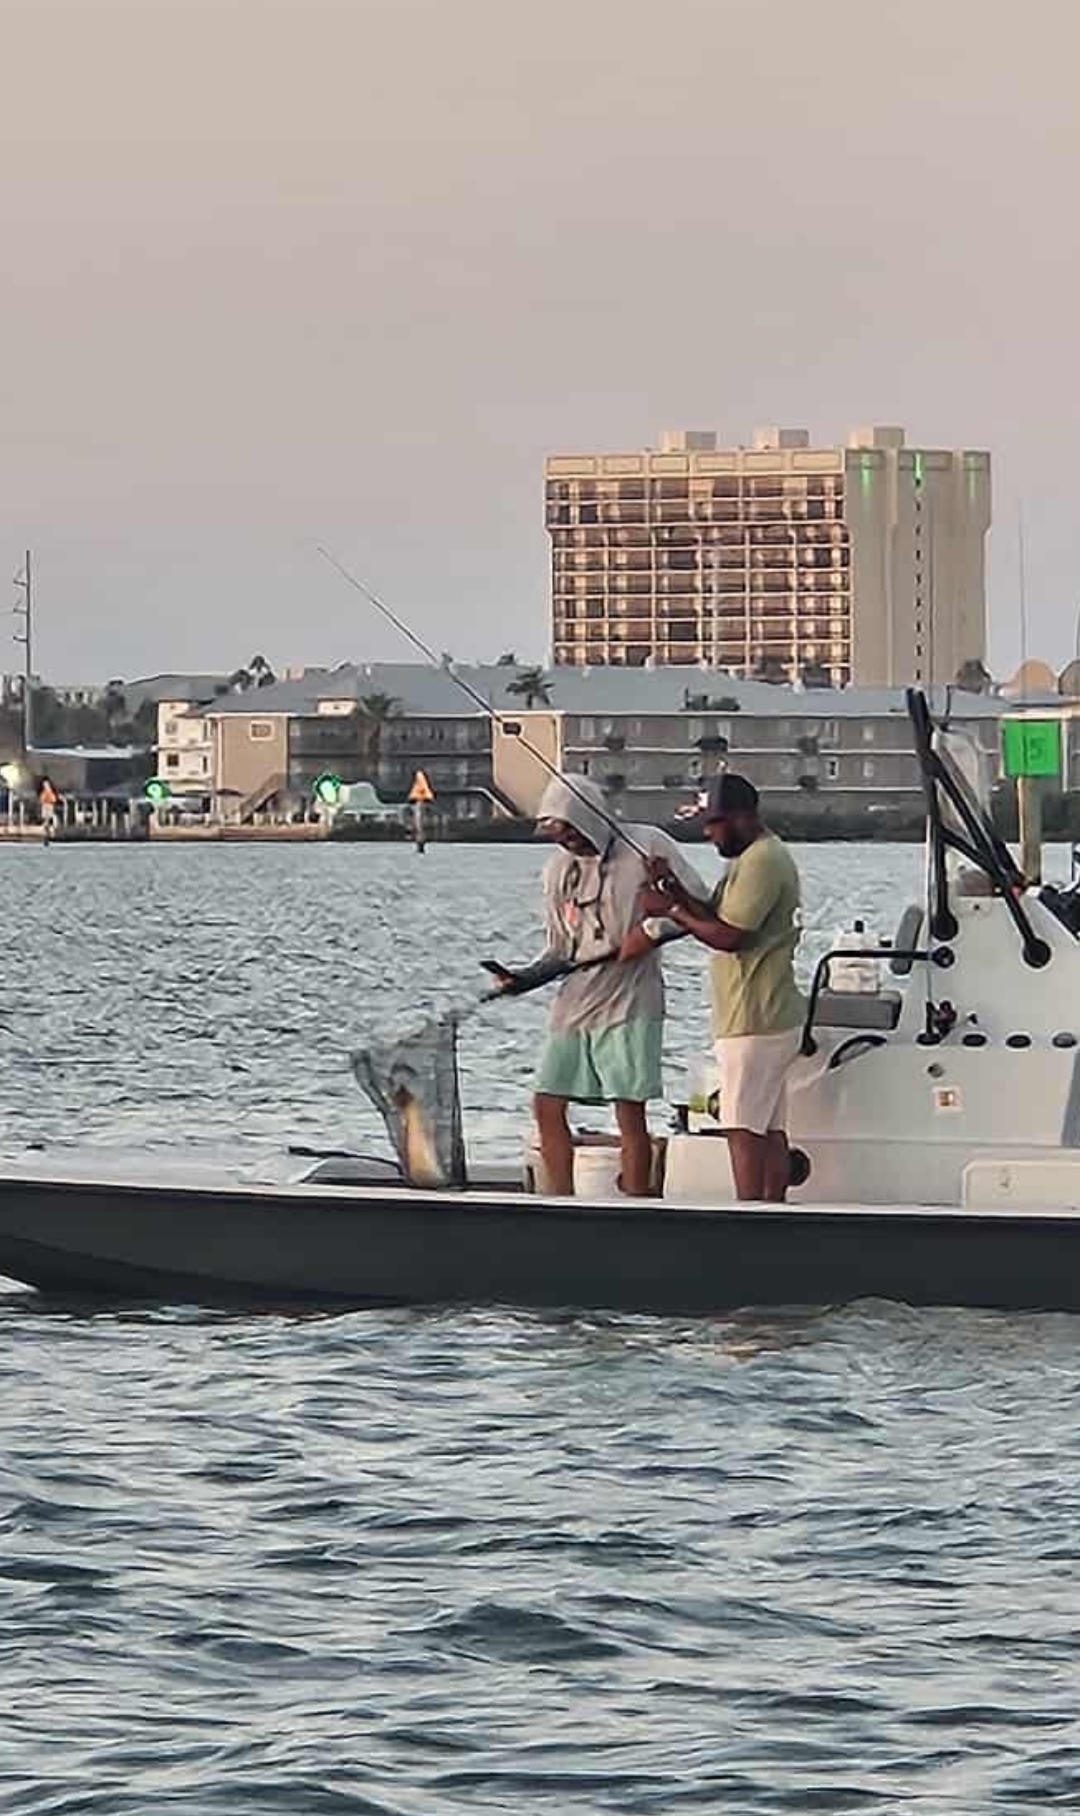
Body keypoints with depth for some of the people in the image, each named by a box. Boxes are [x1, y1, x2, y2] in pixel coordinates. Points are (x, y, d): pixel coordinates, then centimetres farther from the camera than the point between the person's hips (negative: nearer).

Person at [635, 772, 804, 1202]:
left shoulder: (762, 861, -15)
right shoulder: (753, 857, 19)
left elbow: (728, 935, -20)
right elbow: (717, 916, 15)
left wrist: (671, 910, -10)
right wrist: (675, 890, 2)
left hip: (754, 1022, -11)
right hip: (769, 1019, 11)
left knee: (744, 1128, -10)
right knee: (769, 1128, 10)